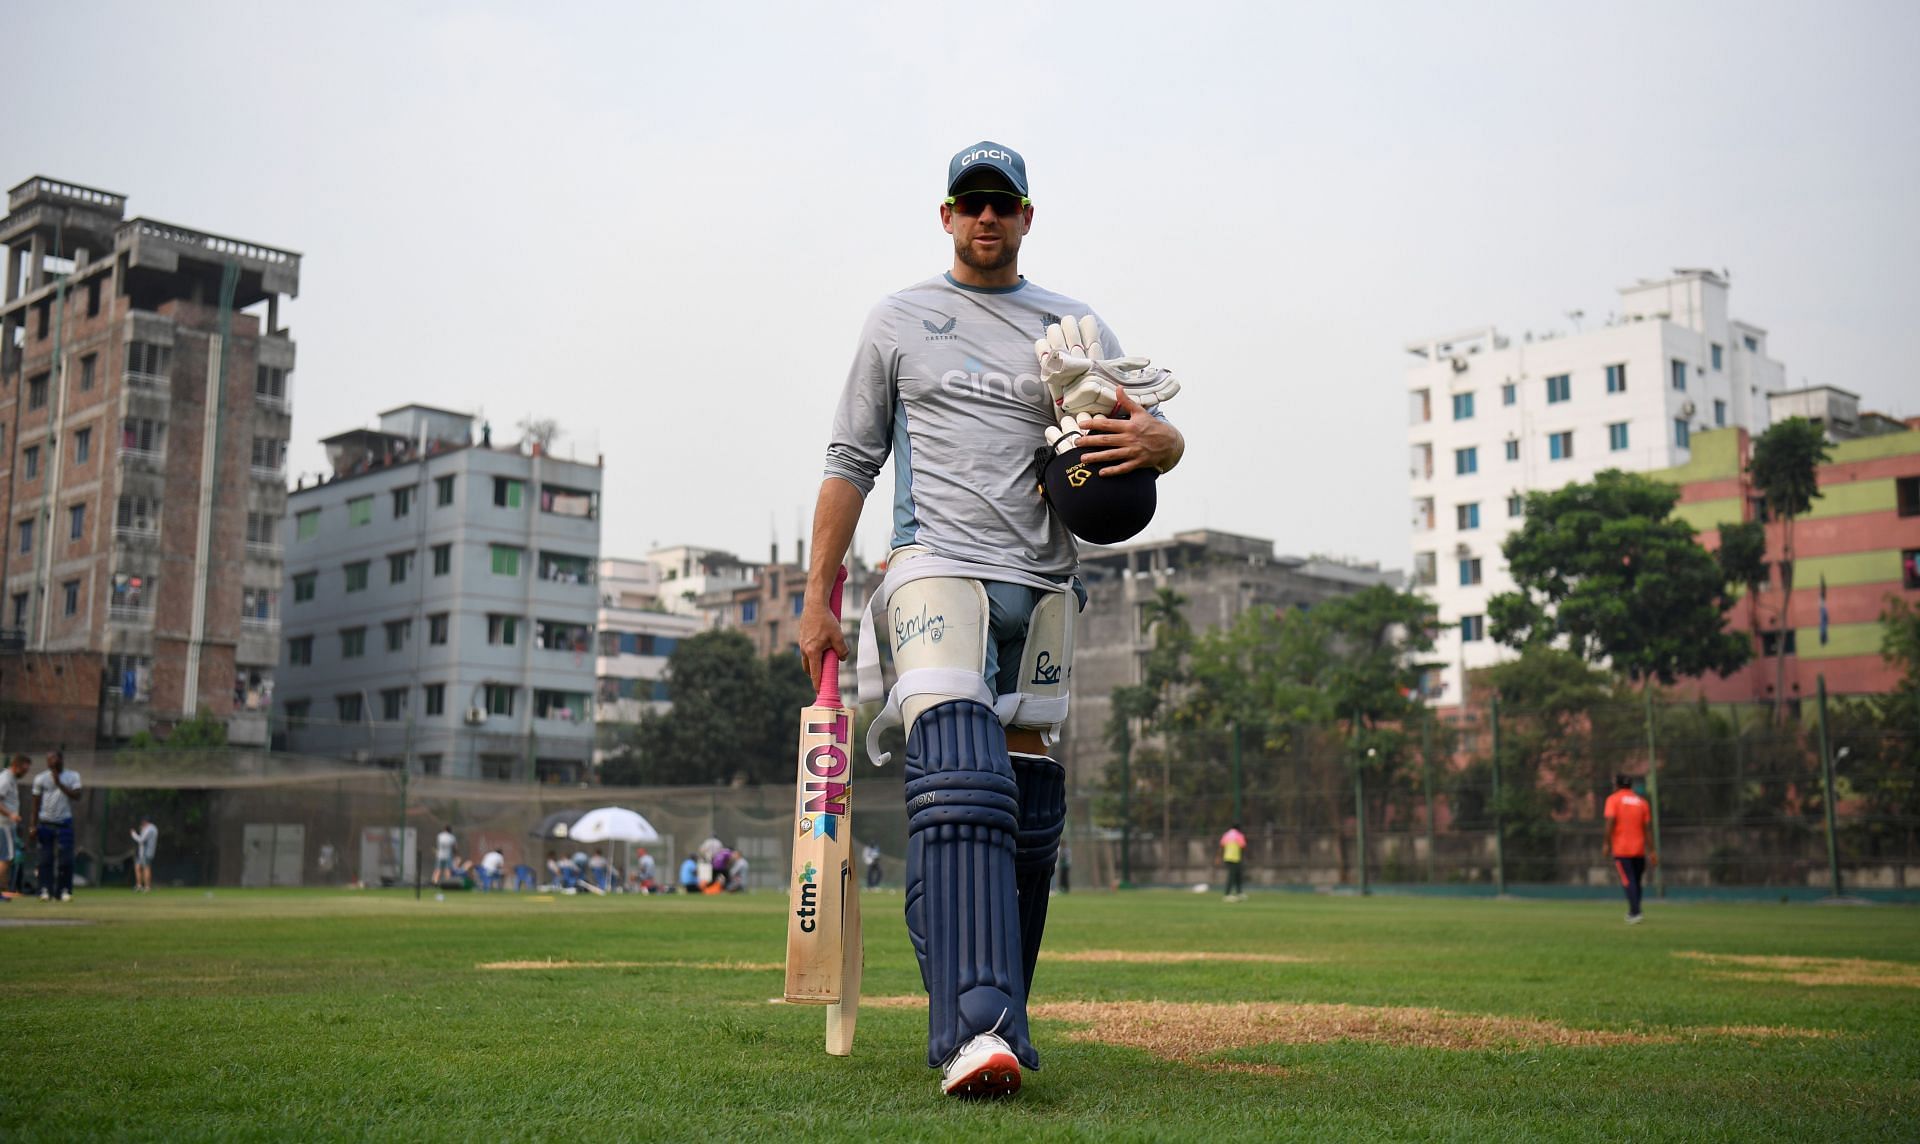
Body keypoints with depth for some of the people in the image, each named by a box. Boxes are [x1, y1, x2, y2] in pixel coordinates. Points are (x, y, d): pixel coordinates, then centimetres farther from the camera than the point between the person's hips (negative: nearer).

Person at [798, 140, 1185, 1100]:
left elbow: (1162, 440, 13)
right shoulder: (898, 319, 13)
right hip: (937, 564, -3)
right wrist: (818, 596, 3)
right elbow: (850, 464, 11)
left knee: (1028, 799, 4)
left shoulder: (1072, 327, 17)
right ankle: (972, 1029, -33)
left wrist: (1155, 439, -13)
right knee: (959, 781, -23)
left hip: (1042, 581, 4)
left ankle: (997, 1019, 18)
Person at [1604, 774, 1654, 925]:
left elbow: (1610, 821, -13)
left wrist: (1607, 843, -9)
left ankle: (1635, 912, -20)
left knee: (1627, 881, -7)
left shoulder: (1613, 799, -1)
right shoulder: (1642, 801, 11)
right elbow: (1647, 826, 6)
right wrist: (1650, 850, 6)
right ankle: (1632, 912, 23)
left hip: (1620, 849, -4)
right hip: (1639, 849, 4)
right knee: (1636, 881, 15)